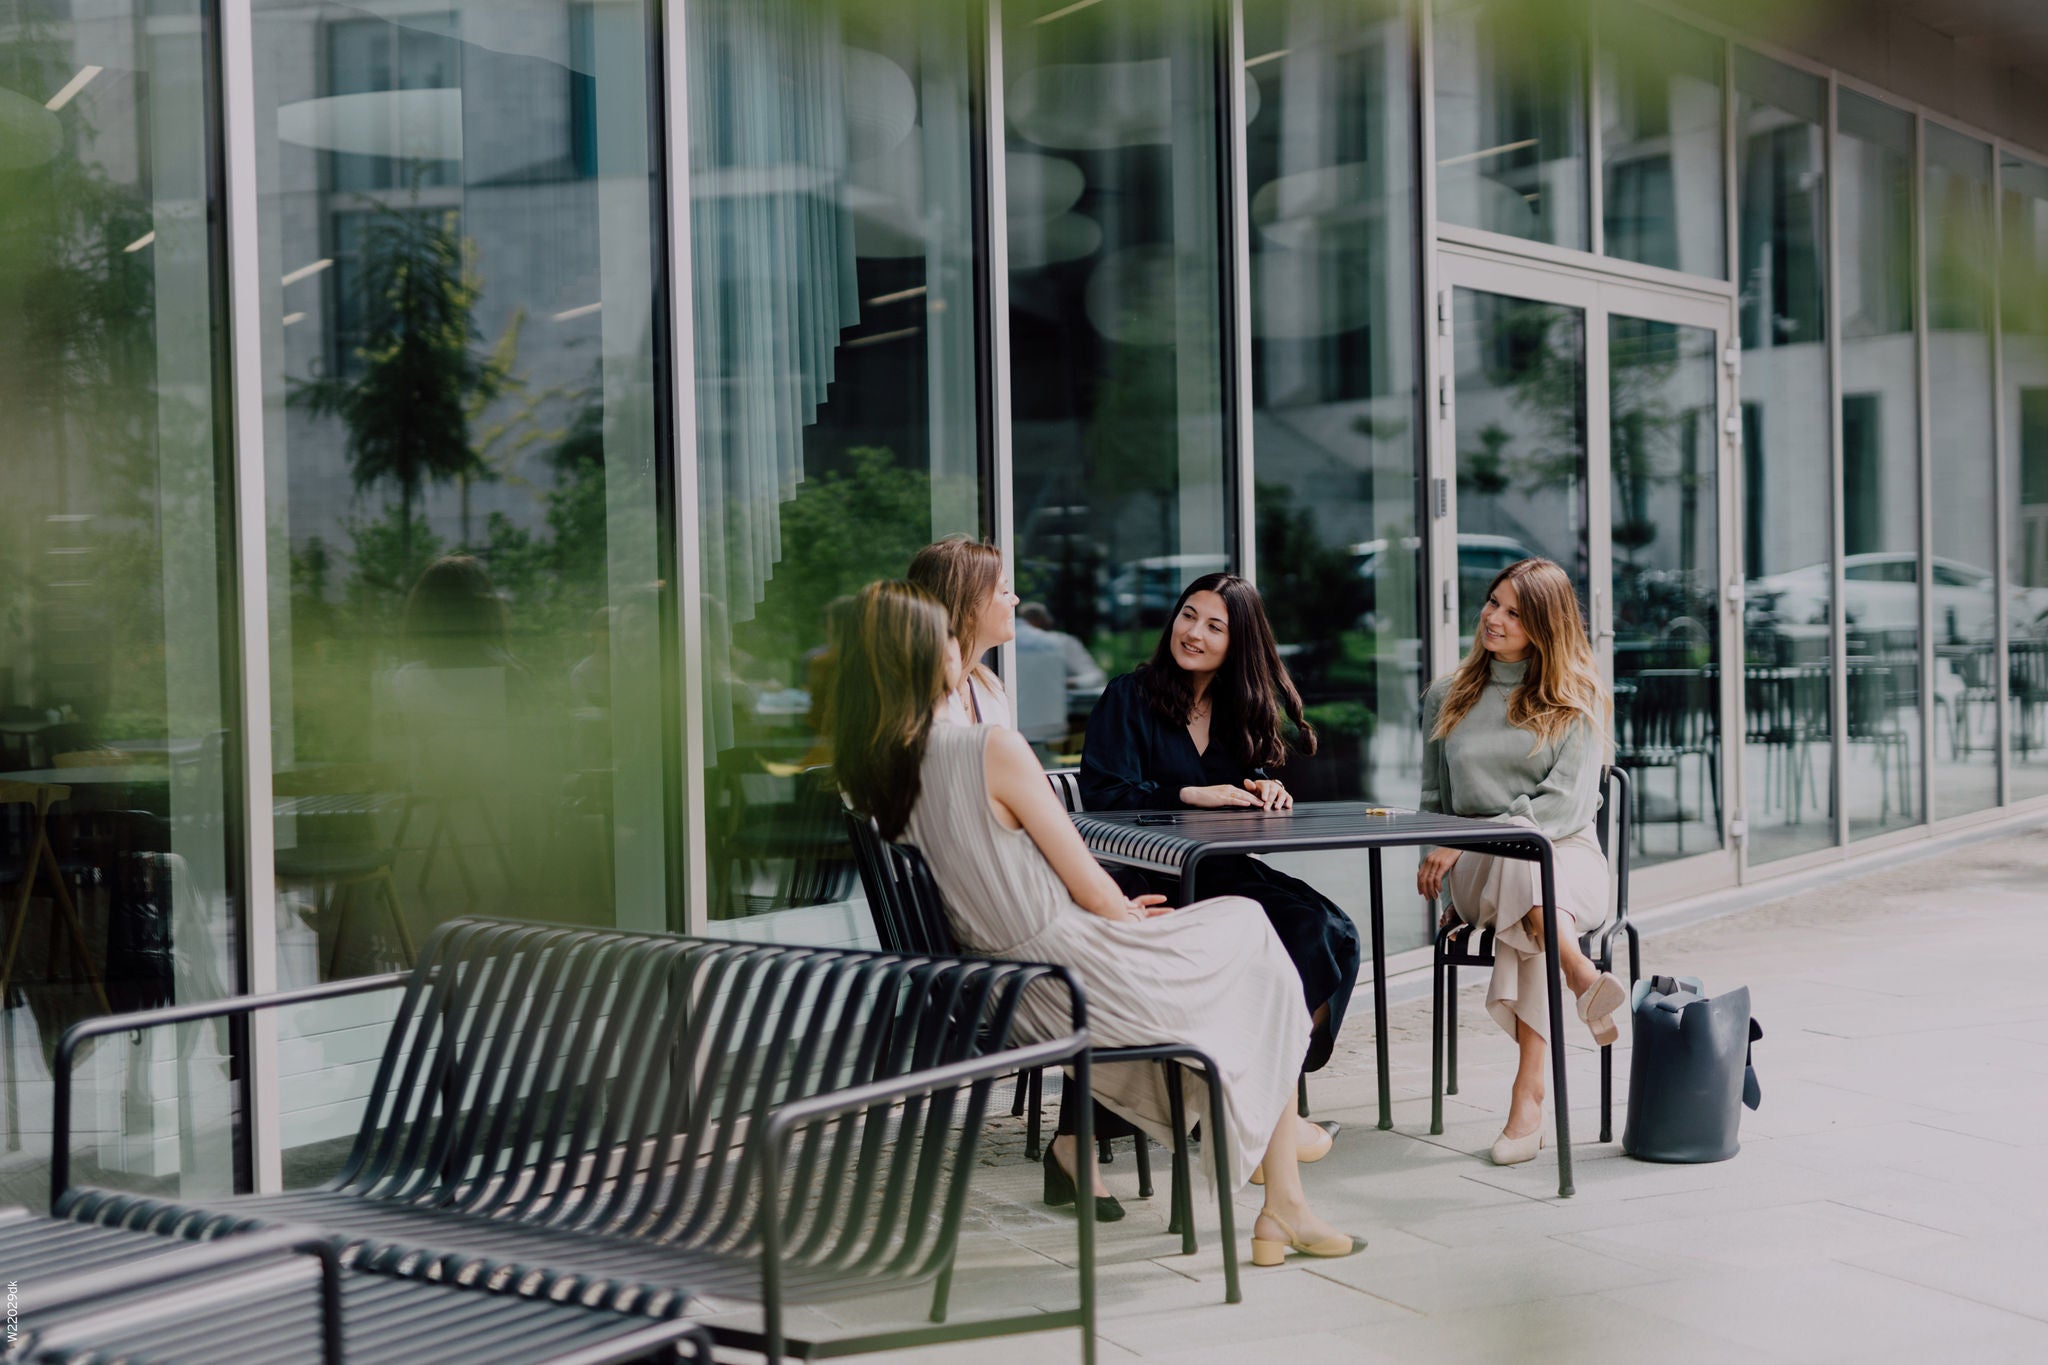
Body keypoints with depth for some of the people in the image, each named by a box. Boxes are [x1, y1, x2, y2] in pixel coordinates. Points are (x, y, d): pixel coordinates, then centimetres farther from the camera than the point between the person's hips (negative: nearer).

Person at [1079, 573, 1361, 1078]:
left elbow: (1247, 790, 18)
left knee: (1331, 932, -21)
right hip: (1146, 878, -6)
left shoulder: (1241, 708, 17)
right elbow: (1101, 795, -9)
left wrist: (1266, 790, -6)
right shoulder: (1128, 697, 1)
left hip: (1222, 868, 6)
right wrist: (1190, 796, -18)